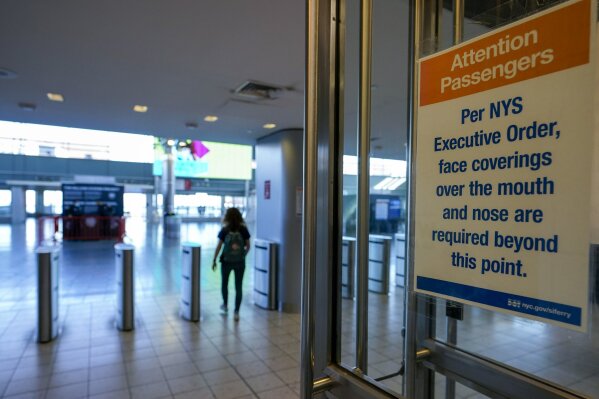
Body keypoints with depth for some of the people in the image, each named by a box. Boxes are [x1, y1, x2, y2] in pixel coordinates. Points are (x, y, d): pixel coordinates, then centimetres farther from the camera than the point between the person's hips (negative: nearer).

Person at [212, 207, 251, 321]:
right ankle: (236, 312, 5)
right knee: (238, 287, 6)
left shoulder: (224, 230, -7)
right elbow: (248, 246, 0)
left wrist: (214, 260, 4)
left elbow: (219, 246, -6)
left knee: (224, 283, 22)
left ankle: (225, 305, 39)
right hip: (240, 262, 1)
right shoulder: (244, 230, -4)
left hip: (226, 261, 0)